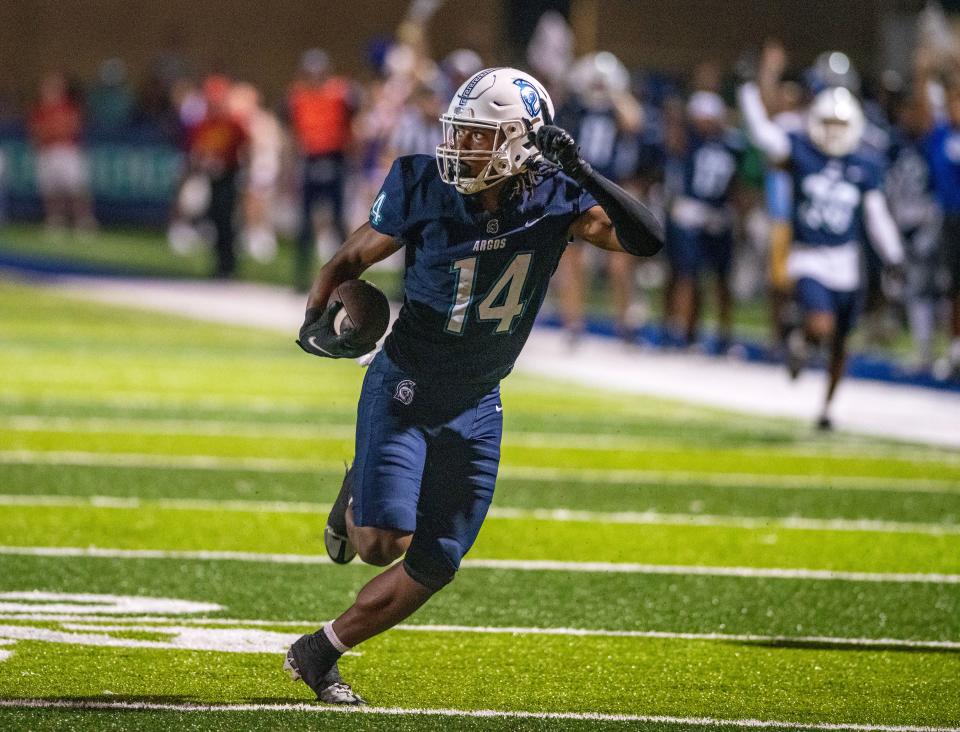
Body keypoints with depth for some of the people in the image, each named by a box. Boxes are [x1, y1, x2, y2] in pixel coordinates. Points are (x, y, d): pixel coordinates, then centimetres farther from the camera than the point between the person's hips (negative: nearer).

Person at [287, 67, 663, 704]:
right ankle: (359, 501, 17)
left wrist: (583, 175, -35)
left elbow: (646, 240, -24)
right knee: (383, 543, -19)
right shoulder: (426, 191, -14)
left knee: (433, 567, 5)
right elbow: (351, 260, 0)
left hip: (476, 409, 3)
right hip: (404, 390, -3)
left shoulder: (555, 202, -12)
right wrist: (319, 316, -19)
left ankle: (318, 654, 23)